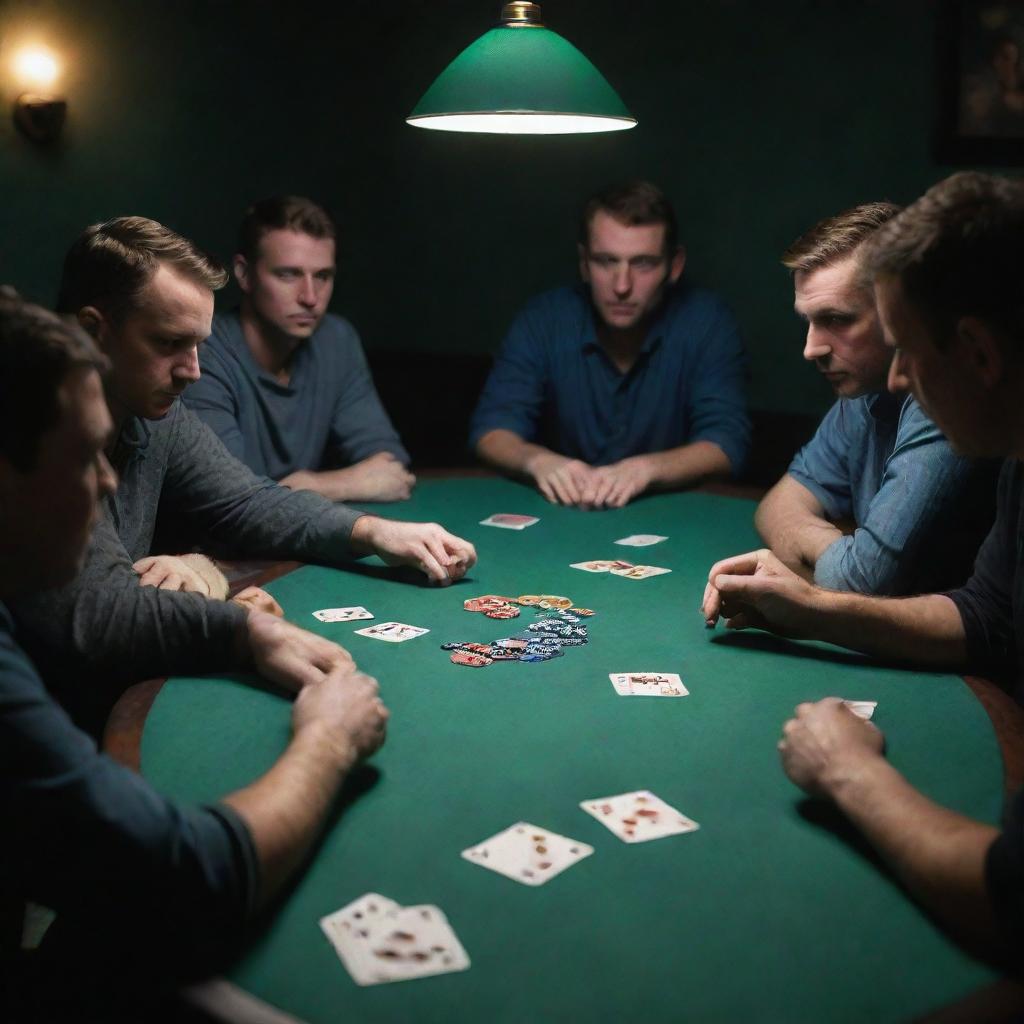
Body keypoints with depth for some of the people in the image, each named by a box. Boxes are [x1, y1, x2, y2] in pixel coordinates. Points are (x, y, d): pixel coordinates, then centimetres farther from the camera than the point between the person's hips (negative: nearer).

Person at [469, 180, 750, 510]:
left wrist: (646, 469, -33)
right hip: (559, 516, 2)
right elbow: (491, 428, -6)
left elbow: (726, 442, -14)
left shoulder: (707, 321, -8)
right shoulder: (545, 319, -5)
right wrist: (537, 460, -29)